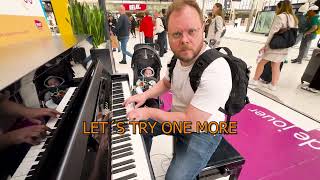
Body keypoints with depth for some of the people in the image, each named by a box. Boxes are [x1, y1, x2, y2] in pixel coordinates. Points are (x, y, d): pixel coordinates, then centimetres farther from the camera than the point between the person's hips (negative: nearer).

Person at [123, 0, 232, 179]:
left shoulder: (216, 71, -33)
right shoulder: (178, 56, -7)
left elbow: (191, 123, -32)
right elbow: (166, 83, 11)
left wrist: (150, 112, -22)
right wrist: (145, 95, -5)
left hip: (203, 131, -6)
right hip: (178, 116, 7)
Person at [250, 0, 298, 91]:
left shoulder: (280, 17, -9)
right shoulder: (294, 19, 14)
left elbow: (273, 33, -14)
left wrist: (265, 45, -11)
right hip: (284, 48, 7)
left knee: (262, 62, 5)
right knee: (276, 66, 11)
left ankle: (255, 80, 11)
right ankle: (273, 85, 16)